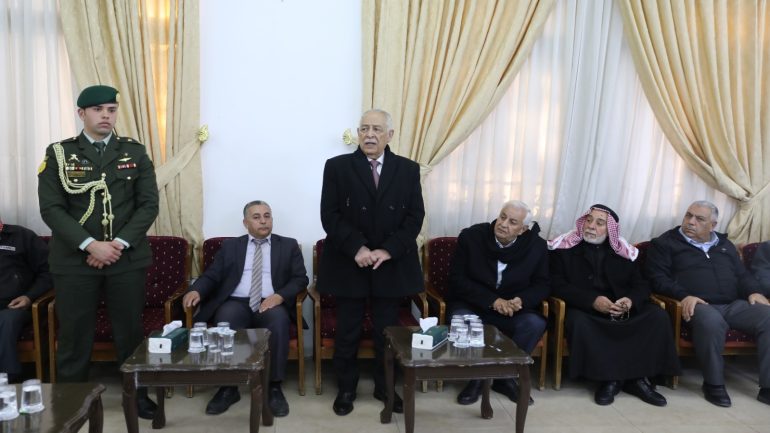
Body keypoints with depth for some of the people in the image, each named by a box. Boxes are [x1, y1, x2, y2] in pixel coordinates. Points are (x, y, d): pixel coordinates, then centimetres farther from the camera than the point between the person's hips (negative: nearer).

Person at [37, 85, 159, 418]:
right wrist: (90, 244, -16)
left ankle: (137, 392, 23)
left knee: (130, 329, 8)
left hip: (128, 258, 1)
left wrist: (120, 243, -12)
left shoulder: (135, 152, 6)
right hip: (74, 259, -1)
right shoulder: (58, 153, 2)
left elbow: (149, 204, 0)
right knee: (74, 332, 7)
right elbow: (51, 209, -5)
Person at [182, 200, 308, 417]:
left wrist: (280, 296, -13)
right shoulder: (230, 246, 20)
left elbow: (300, 279, 7)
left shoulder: (288, 245, 16)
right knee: (226, 320, -34)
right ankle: (228, 387, -22)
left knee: (278, 320, -35)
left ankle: (274, 388, -26)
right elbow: (211, 276, 11)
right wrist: (196, 291, -12)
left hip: (271, 303, -1)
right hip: (236, 303, 1)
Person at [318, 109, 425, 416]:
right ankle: (346, 389, 26)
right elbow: (330, 215, -6)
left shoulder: (408, 169, 3)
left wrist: (388, 250, -13)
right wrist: (356, 248, -17)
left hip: (392, 265, 1)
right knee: (347, 332, 8)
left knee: (387, 331, 11)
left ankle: (385, 387, 29)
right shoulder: (337, 167, -1)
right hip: (348, 264, -1)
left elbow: (415, 216, -1)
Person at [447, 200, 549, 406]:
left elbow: (542, 284, 3)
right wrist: (492, 301, -22)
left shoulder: (537, 246, -4)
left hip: (513, 308, 2)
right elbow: (457, 279, -10)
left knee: (535, 324, -28)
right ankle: (476, 377, -9)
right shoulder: (470, 236, -10)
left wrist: (520, 300, -20)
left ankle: (504, 375, -7)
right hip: (472, 304, -2)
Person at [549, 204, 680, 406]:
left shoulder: (624, 251, 12)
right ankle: (608, 378, -19)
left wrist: (631, 300, -16)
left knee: (658, 316, -20)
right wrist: (592, 300, -21)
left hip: (623, 310, 3)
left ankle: (639, 377, -11)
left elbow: (642, 284, 10)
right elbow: (558, 285, -7)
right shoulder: (564, 247, 2)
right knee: (578, 322, -36)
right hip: (585, 309, -3)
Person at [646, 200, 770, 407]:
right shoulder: (665, 243, 9)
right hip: (699, 305, -5)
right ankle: (714, 384, -20)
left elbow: (742, 274, 25)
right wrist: (684, 296, -19)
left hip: (734, 304, 6)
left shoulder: (724, 244, 26)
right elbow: (657, 278, -2)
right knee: (711, 322, -40)